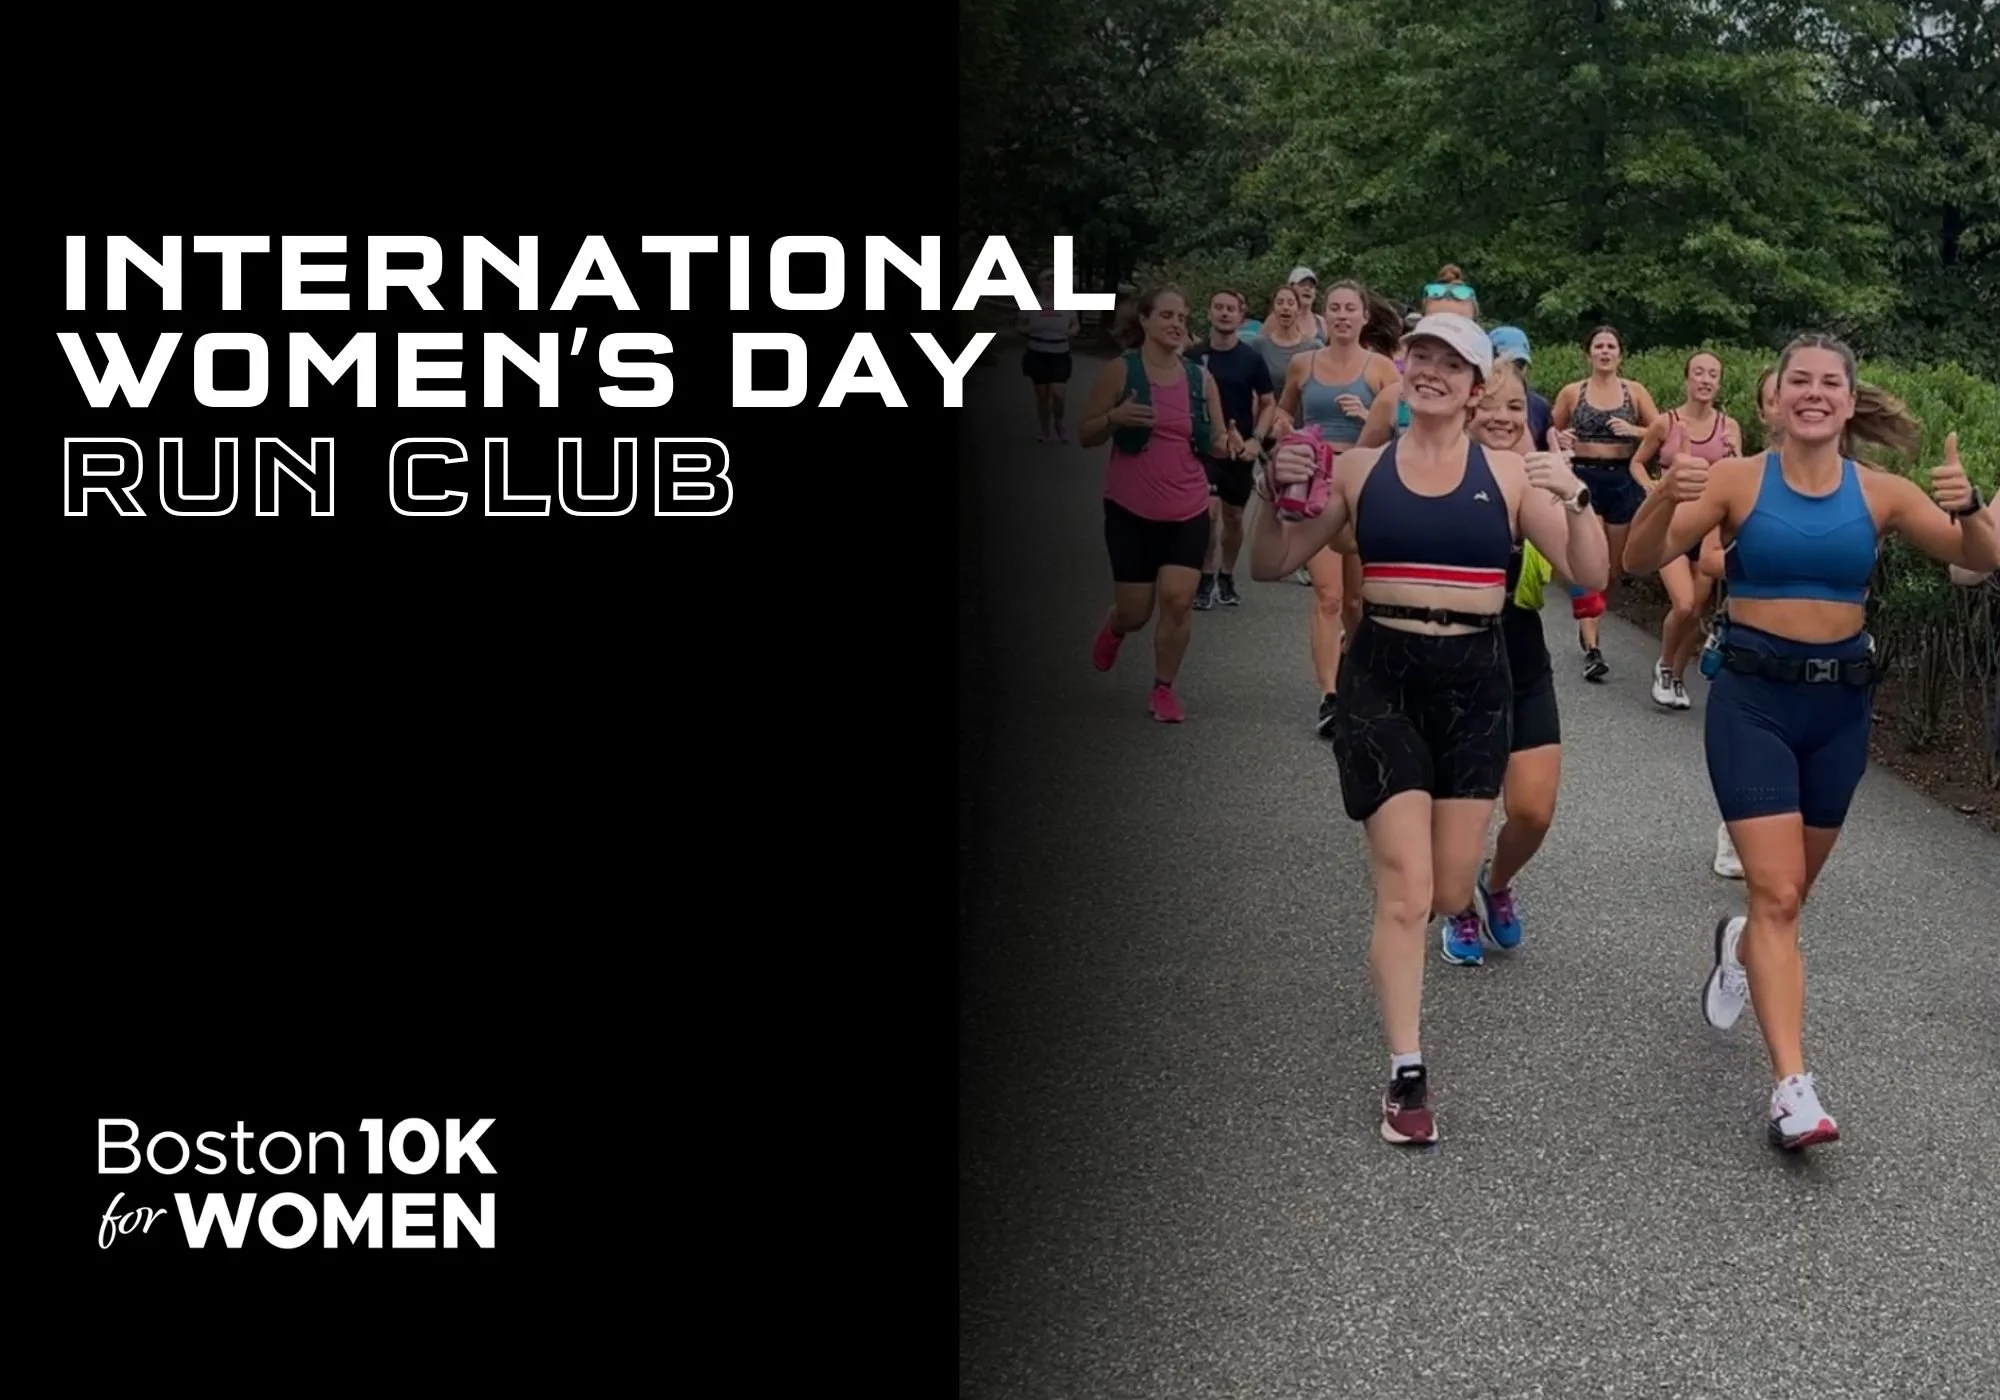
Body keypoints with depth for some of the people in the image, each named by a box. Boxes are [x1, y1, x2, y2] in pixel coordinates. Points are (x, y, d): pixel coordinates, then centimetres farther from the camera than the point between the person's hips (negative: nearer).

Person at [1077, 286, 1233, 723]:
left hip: (1189, 511, 2)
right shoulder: (1121, 370, -7)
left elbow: (1216, 441, 11)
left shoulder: (1200, 378, 3)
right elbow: (1085, 434, -4)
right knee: (1136, 612, 3)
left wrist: (1227, 445, -13)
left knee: (1178, 600, -10)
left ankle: (1164, 688, 10)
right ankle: (1114, 629, 42)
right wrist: (1116, 417, -24)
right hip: (1131, 510, -2)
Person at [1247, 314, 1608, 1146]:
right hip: (1381, 678, -1)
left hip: (1474, 682, 1)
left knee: (1448, 891, 9)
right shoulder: (1359, 469, 2)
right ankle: (1406, 1075, 4)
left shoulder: (1508, 476, 1)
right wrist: (1272, 494, -13)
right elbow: (1270, 567, 5)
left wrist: (1573, 501, -23)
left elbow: (1590, 575, -5)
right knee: (1406, 890, -8)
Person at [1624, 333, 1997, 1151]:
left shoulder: (1880, 493, -1)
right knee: (1776, 892, -11)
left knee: (1792, 889, 19)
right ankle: (1793, 1089, -12)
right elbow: (1642, 559, -13)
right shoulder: (1737, 480, -6)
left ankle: (1740, 949, 55)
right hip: (1752, 697, -3)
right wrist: (1667, 496, -34)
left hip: (1840, 702, 3)